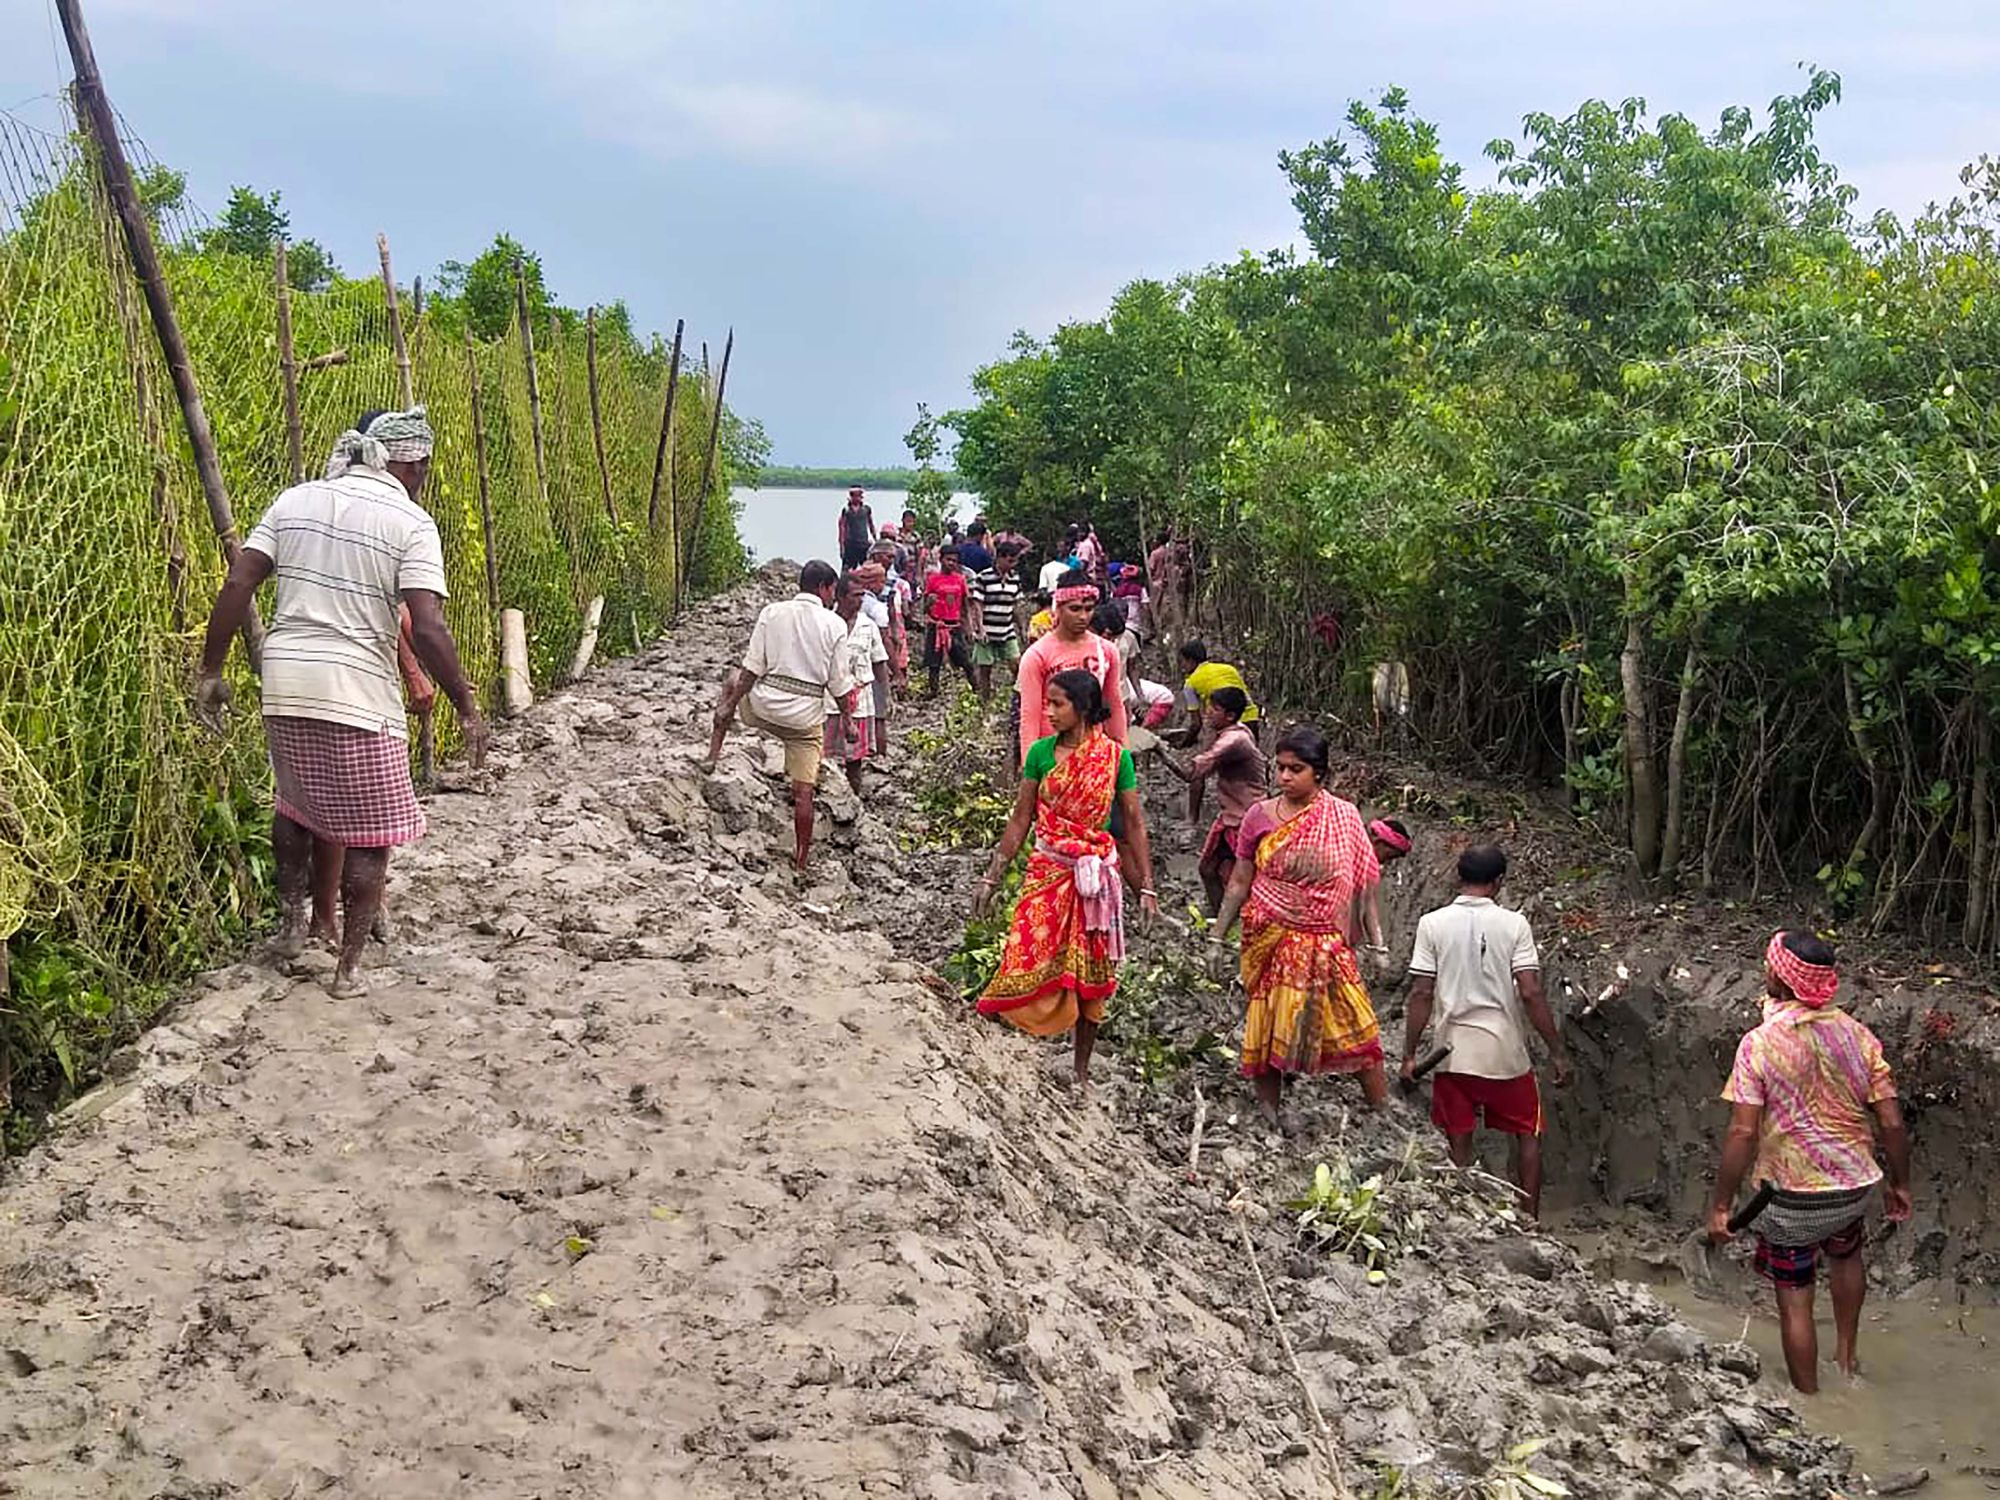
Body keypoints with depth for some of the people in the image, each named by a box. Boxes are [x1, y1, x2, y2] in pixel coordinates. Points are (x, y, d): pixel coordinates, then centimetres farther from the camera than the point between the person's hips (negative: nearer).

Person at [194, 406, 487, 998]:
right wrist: (467, 710, -8)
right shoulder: (410, 523, -6)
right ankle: (348, 967, 13)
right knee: (368, 829, 8)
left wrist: (211, 671, 10)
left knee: (299, 801, 28)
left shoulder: (295, 500, 9)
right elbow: (427, 629, -15)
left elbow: (237, 584, 4)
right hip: (358, 693, -5)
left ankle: (295, 920, 33)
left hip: (285, 684, 5)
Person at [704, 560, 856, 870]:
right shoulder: (835, 625, -4)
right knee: (803, 792, 9)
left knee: (732, 681, 33)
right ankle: (801, 858, 13)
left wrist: (730, 705, 3)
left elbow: (752, 669, -4)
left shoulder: (772, 613, -2)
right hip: (806, 716, -1)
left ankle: (713, 754, 29)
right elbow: (839, 682, -3)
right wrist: (845, 717, 11)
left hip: (764, 706, 1)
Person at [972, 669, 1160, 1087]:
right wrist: (992, 878, 4)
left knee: (1088, 977, 8)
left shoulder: (1115, 756, -4)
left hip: (1096, 878, -1)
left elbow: (1134, 824, 0)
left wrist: (1147, 887, -3)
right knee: (1029, 965, -6)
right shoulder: (1041, 752, 0)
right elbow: (1020, 821, 5)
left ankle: (1082, 1072, 21)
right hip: (1047, 872, 1)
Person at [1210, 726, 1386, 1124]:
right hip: (1270, 940, 1)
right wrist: (1217, 935, 6)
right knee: (1267, 1027, 5)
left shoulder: (1344, 816, 0)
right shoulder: (1260, 816, 1)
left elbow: (1362, 884, 4)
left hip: (1326, 942, 0)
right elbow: (1239, 882, 7)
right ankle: (1269, 1119, 18)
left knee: (1357, 1028, -3)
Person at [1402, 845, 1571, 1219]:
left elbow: (1421, 995, -7)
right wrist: (1558, 1051, -4)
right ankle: (1530, 1219, 19)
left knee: (1459, 1145, 11)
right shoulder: (1513, 924, -7)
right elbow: (1531, 993, -11)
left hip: (1453, 1052, 1)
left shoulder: (1432, 923, -5)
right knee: (1527, 1134, 18)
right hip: (1505, 1051, 0)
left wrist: (1409, 1054, 0)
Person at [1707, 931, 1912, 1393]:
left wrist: (1721, 1205, -12)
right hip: (1855, 1186, 5)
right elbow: (1892, 1122, -3)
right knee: (1845, 1255, 35)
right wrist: (1900, 1184, 12)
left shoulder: (1759, 1043, -18)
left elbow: (1743, 1133, -20)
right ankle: (1846, 1355, 49)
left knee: (1795, 1302, 11)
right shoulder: (1857, 1034, -6)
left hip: (1793, 1198, -5)